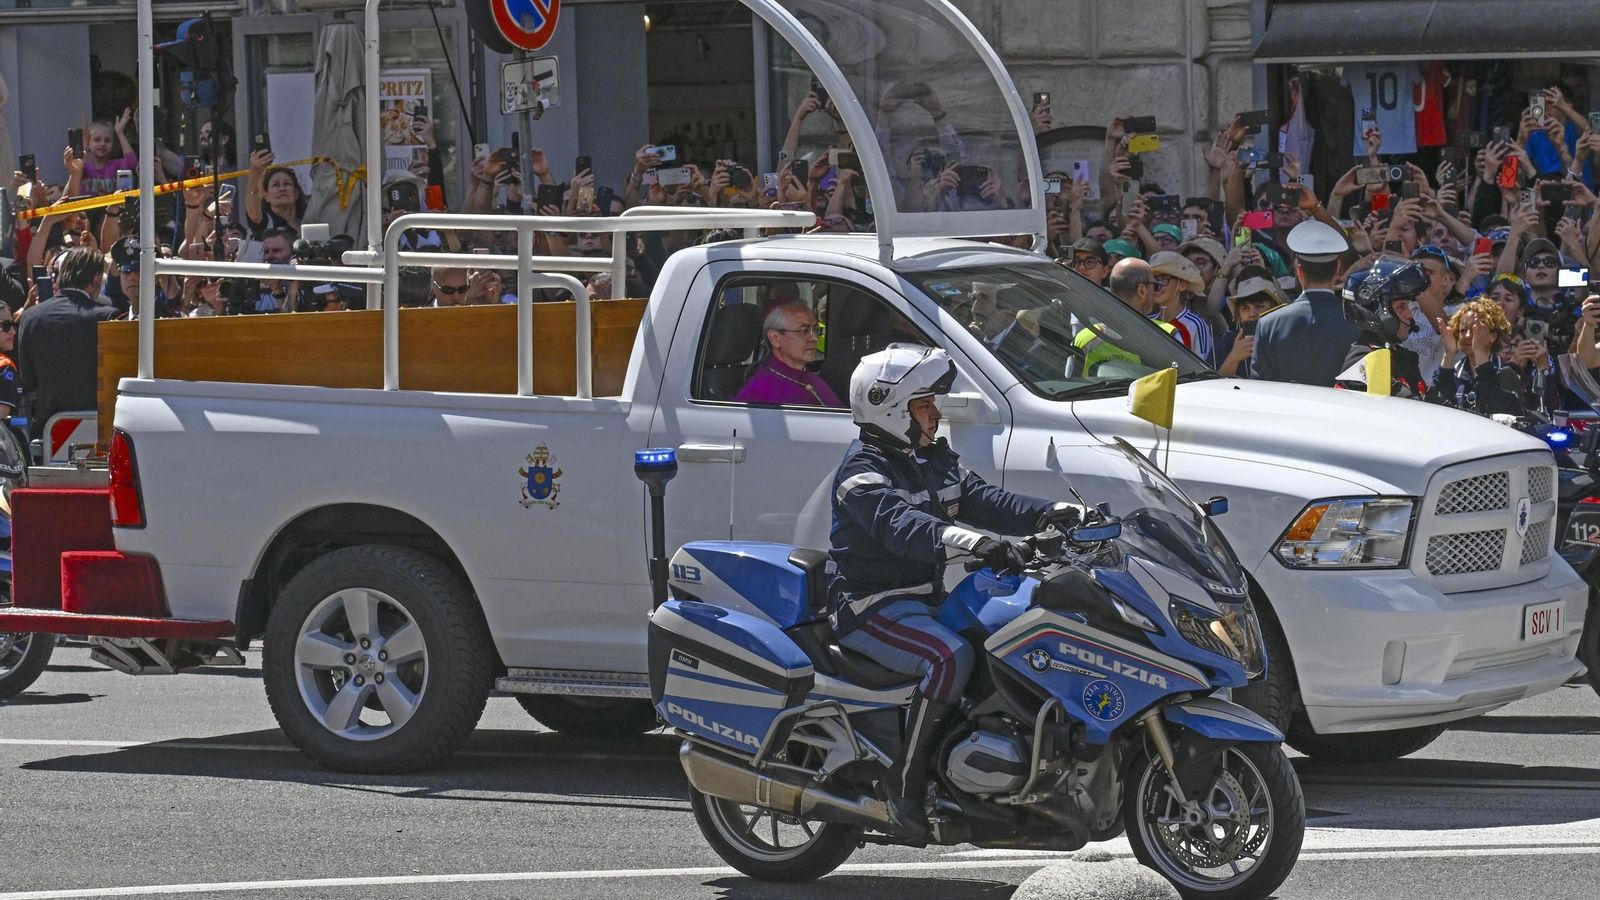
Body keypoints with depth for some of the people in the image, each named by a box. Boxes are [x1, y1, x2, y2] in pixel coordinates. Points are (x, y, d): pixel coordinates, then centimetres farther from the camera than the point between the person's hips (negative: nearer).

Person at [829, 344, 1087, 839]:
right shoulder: (863, 471, -13)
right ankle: (905, 783, -28)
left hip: (927, 598, 9)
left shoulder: (936, 460, 17)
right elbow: (899, 524, -31)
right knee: (951, 657, -33)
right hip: (872, 607, -9)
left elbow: (983, 500, 8)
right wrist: (970, 542, -48)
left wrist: (1054, 514, -9)